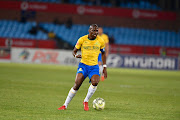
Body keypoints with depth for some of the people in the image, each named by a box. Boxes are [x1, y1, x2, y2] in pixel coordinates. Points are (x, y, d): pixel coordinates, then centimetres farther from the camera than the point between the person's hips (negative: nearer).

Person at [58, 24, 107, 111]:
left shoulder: (100, 41, 1)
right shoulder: (82, 39, -4)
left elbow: (103, 53, 16)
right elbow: (74, 51, 6)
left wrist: (104, 67, 12)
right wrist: (76, 55, -19)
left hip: (94, 66, 1)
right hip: (83, 65, -1)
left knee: (95, 82, -27)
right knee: (77, 85, -17)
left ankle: (86, 101, -4)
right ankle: (65, 105, -2)